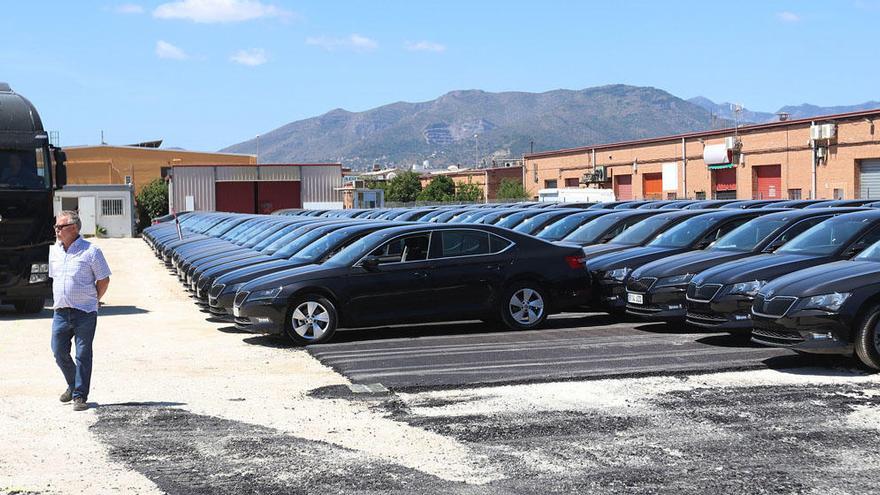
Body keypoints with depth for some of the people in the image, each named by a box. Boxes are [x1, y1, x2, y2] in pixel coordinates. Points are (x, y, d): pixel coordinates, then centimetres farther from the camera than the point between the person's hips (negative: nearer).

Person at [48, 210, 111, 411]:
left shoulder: (91, 251, -8)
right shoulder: (54, 251, 11)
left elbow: (103, 280, -2)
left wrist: (90, 301, 2)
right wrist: (61, 300, 15)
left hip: (85, 314, -5)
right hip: (60, 312, 5)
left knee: (83, 355, -2)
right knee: (59, 352, 7)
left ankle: (80, 396, 5)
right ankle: (73, 385, 30)